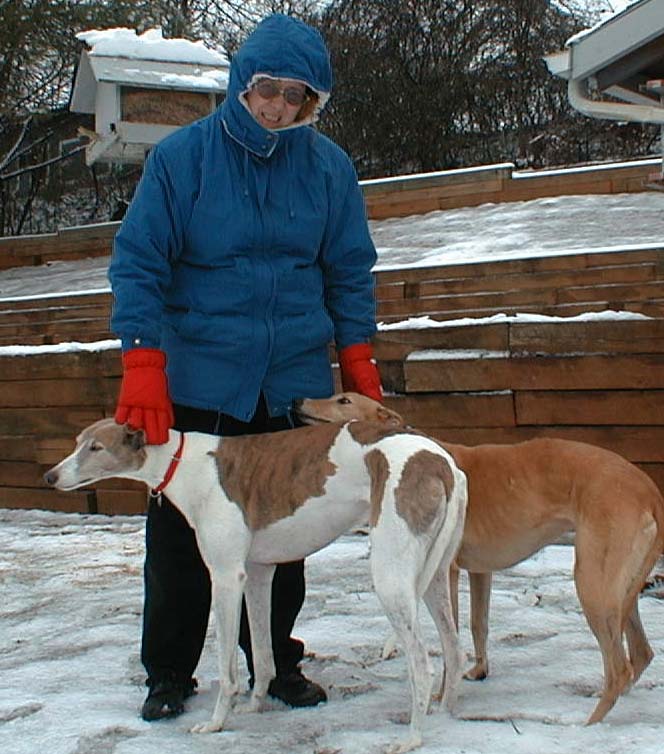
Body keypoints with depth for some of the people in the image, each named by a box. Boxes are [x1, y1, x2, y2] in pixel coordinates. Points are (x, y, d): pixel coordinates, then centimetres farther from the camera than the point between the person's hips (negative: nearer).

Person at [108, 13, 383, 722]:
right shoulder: (181, 156, -6)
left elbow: (349, 271, 11)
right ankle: (169, 671, 19)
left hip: (295, 382, 2)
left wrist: (357, 358, 4)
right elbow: (137, 263, -6)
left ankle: (276, 660, 25)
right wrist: (142, 365, -14)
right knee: (180, 531, 4)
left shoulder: (328, 167, 2)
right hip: (196, 382, -2)